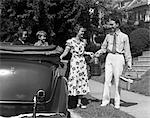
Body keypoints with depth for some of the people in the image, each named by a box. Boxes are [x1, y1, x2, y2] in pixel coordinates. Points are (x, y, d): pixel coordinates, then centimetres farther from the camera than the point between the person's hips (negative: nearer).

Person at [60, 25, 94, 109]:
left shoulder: (83, 41, 10)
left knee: (82, 80, 4)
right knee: (74, 80, -8)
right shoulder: (71, 41, -6)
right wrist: (61, 56, -24)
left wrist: (88, 53, 8)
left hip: (82, 63, 6)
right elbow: (66, 52, -7)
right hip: (74, 62, -5)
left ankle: (79, 102, 11)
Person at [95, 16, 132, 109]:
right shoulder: (108, 36, 9)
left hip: (119, 57, -3)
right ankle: (105, 100, 10)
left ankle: (117, 102, 12)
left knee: (117, 80, 1)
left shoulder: (124, 36, 2)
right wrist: (99, 52, -4)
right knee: (107, 79, 0)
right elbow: (104, 48, 15)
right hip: (109, 57, 3)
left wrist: (129, 62, 5)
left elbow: (127, 50, 5)